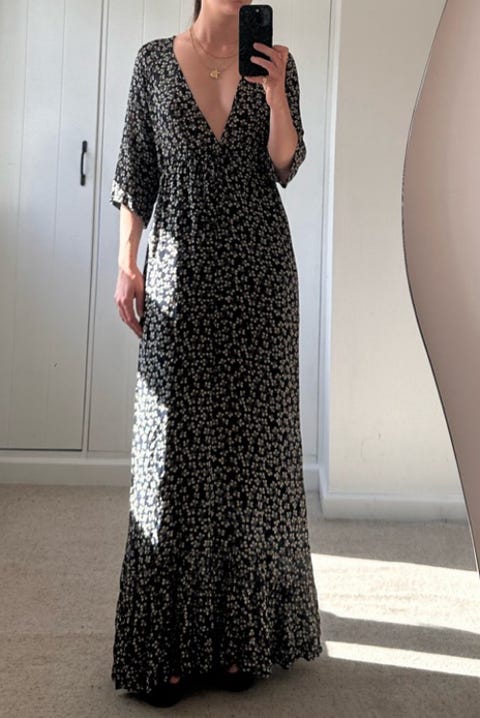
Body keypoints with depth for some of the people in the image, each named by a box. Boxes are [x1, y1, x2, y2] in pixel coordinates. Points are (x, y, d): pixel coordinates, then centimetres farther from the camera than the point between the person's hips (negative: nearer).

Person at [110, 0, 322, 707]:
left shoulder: (276, 61, 9)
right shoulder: (155, 60, 8)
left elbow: (286, 166, 1)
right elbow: (135, 170, 7)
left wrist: (273, 91, -13)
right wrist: (127, 262, 0)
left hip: (260, 266, 1)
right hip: (181, 269, -1)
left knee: (253, 436, 2)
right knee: (175, 443, -1)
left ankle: (244, 629, 14)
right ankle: (168, 641, 9)